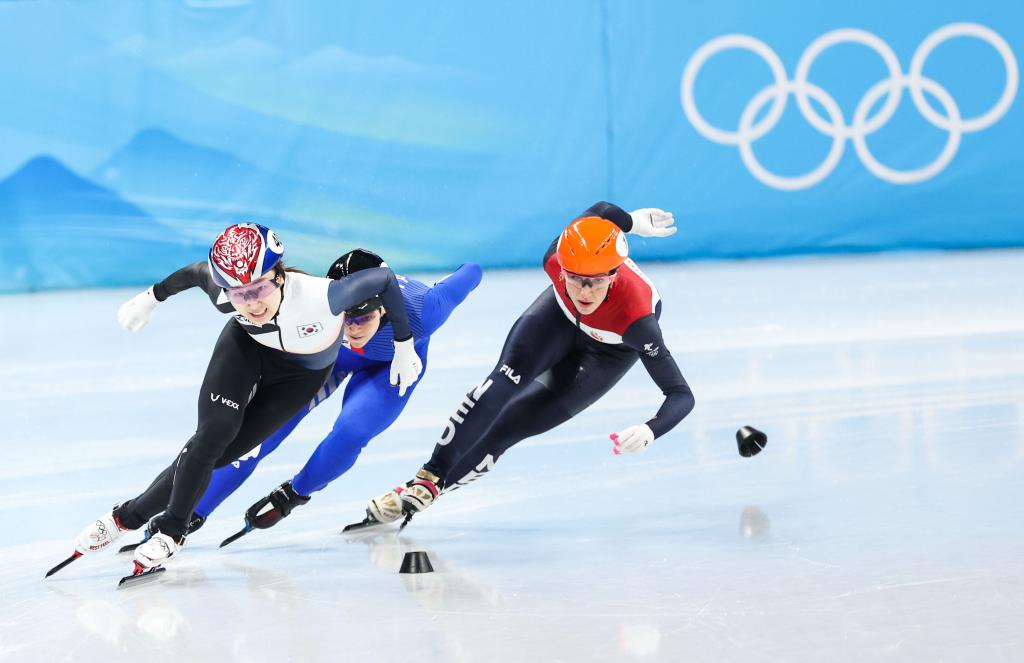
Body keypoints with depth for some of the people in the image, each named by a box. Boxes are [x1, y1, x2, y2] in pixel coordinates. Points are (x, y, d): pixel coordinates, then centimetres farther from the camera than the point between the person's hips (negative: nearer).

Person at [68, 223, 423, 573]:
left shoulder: (319, 297, -44)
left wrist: (404, 346, -18)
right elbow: (197, 272, -9)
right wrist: (151, 297, 7)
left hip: (302, 372, -1)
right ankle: (172, 529, 4)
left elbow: (383, 278, -29)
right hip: (247, 345, 1)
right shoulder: (224, 295, -33)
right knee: (213, 433, -18)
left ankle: (132, 514, 6)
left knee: (220, 452, -10)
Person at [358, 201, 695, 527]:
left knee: (515, 423, -11)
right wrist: (631, 221, -4)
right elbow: (599, 211, -22)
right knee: (508, 376, -25)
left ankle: (429, 488, -2)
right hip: (562, 315, 2)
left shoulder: (635, 317, -44)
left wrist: (650, 431, -59)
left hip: (611, 348, -2)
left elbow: (682, 395, -42)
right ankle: (429, 475, -25)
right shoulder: (556, 261, -37)